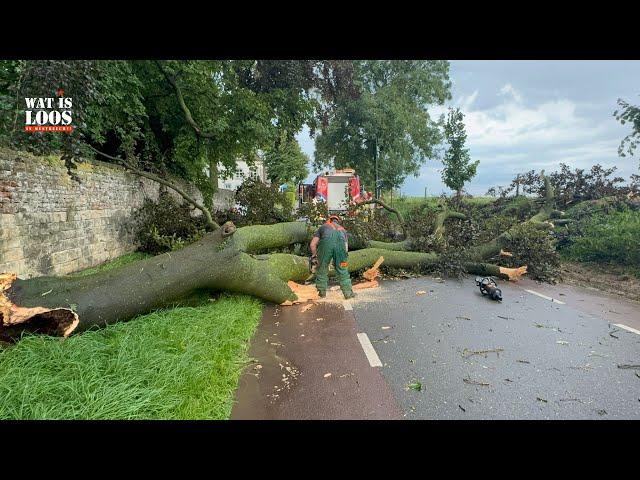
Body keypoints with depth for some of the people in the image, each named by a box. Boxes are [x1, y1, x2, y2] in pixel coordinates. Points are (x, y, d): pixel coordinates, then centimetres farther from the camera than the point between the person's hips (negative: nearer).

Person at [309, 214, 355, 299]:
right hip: (340, 242, 1)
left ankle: (322, 292, 28)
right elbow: (346, 246, 31)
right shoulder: (342, 229, 40)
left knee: (322, 269, 18)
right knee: (343, 271, 15)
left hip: (326, 242, -1)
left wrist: (314, 256, 41)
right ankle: (348, 293, 22)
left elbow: (312, 245, 26)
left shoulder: (323, 226, 36)